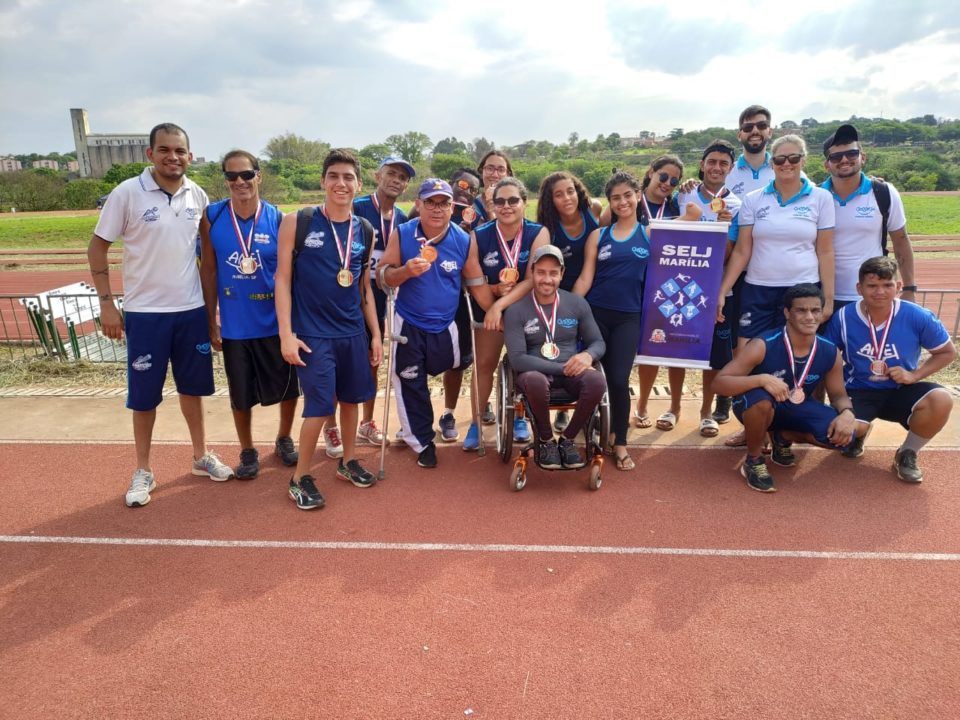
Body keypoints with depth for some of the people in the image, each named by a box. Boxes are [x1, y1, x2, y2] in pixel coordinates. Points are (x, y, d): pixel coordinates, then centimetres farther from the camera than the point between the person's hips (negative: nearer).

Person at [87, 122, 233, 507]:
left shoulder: (198, 195, 1)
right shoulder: (127, 193, -10)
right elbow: (97, 247, -4)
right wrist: (106, 303, -8)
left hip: (191, 309, 3)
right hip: (144, 312, -3)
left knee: (192, 386, 15)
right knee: (144, 395, 7)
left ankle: (201, 456, 31)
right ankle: (144, 471, 23)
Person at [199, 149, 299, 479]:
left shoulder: (277, 218, -6)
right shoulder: (212, 217, -5)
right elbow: (208, 270, 1)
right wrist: (211, 321, 0)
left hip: (275, 322, 0)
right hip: (234, 325, 0)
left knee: (288, 387, 12)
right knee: (241, 393, 12)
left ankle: (284, 439, 38)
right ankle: (247, 451, 32)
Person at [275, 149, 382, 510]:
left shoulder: (365, 231, 5)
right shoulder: (297, 223, -6)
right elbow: (282, 279, -6)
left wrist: (375, 333, 10)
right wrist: (286, 333, -12)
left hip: (353, 332, 4)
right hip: (313, 333, -4)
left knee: (350, 398, 13)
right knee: (320, 406, -5)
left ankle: (348, 461, 34)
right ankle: (300, 478, 14)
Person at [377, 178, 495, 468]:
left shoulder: (465, 241, -8)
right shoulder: (401, 235, -11)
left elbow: (476, 283, 0)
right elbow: (383, 276, -9)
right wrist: (405, 271, -29)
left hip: (445, 326, 2)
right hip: (408, 325, -1)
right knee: (410, 384, 5)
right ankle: (422, 442, 26)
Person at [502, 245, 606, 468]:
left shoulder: (577, 304, 5)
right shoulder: (516, 310, -5)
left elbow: (598, 342, 10)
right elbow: (517, 359, -13)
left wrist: (588, 355, -17)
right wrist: (562, 368, -21)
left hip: (571, 373, 3)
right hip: (534, 373, -2)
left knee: (596, 380, -31)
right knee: (536, 382, -39)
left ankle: (567, 438, -4)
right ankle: (546, 440, -8)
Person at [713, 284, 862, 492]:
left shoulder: (830, 352, -12)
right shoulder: (763, 346, -27)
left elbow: (838, 394, 1)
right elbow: (719, 382, -30)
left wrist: (847, 412, -24)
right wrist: (762, 379, -46)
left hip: (797, 408, 5)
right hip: (761, 407, -4)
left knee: (843, 434, -19)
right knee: (761, 399, -40)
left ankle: (784, 437, 12)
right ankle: (753, 460, -12)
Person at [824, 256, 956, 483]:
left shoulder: (918, 317, -12)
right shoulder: (843, 318, -13)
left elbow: (948, 353, 3)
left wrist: (914, 375, -12)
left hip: (901, 391, 1)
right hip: (858, 392, -1)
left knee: (941, 401, -30)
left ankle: (907, 453, 0)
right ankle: (859, 432, 16)